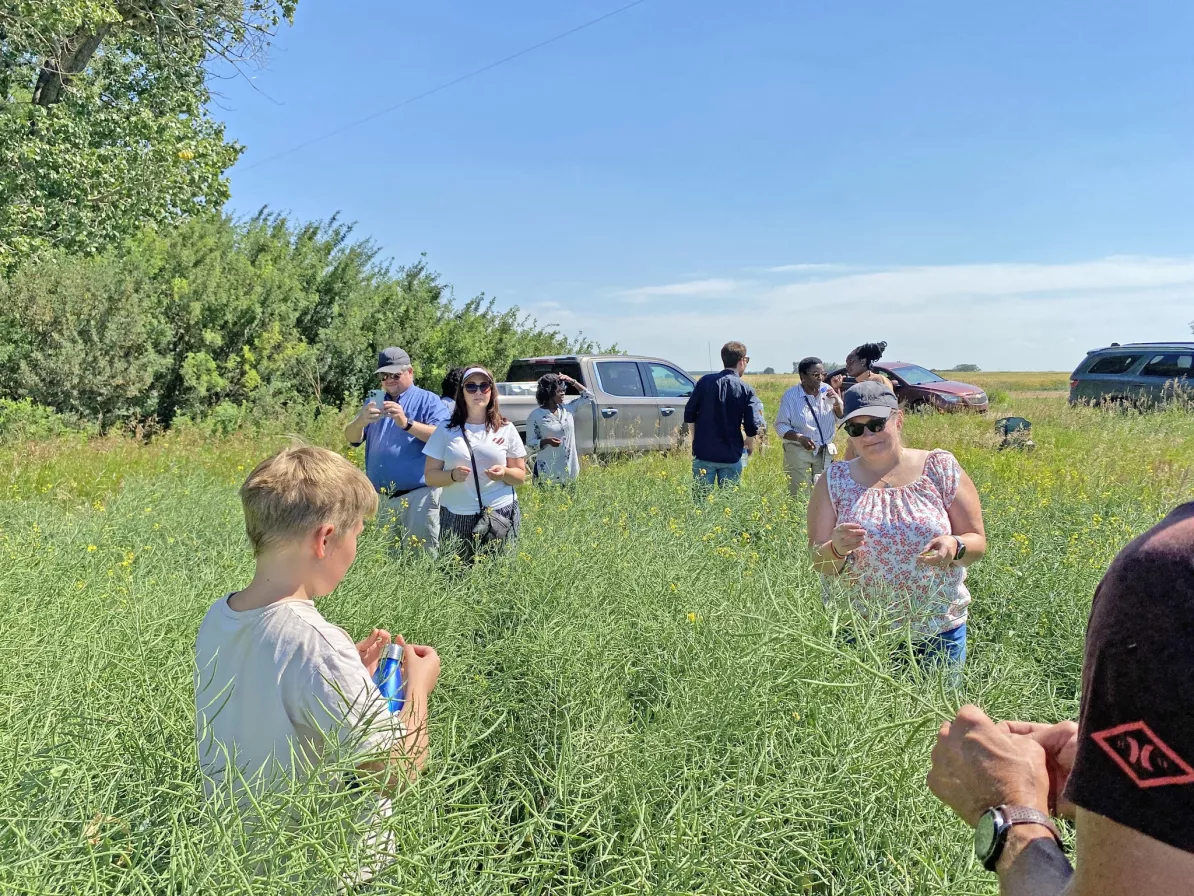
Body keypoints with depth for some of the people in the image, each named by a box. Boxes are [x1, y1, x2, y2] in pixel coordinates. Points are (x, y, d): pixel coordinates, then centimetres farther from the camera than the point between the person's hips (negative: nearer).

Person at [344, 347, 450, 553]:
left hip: (418, 494, -5)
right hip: (380, 497, 5)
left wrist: (407, 424, -27)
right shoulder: (374, 402, 17)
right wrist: (360, 422, -17)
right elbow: (352, 438, 7)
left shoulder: (428, 400, 1)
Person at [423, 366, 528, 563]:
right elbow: (430, 476, 5)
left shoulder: (506, 429, 6)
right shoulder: (446, 431, 5)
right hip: (456, 517, 0)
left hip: (500, 515, 0)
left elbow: (521, 476, 9)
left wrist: (505, 473, -12)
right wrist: (452, 475, -15)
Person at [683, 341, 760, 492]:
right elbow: (751, 427, -6)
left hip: (703, 453, 1)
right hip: (731, 456, -1)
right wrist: (749, 443, 15)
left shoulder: (705, 381, -1)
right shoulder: (746, 390, -4)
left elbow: (689, 414, 1)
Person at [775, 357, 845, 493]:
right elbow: (781, 426, -7)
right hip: (798, 452, -3)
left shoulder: (828, 391, 1)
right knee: (799, 494, -2)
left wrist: (837, 402, -12)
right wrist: (799, 437, -23)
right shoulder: (790, 396, -8)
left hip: (825, 452, 3)